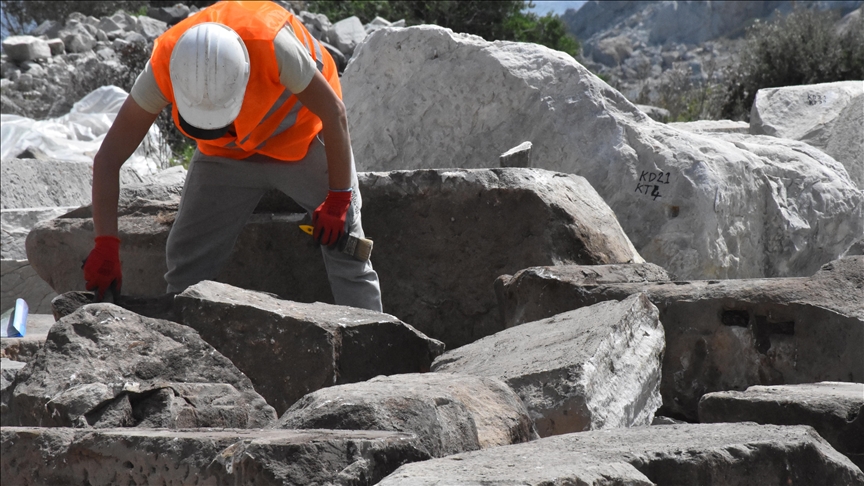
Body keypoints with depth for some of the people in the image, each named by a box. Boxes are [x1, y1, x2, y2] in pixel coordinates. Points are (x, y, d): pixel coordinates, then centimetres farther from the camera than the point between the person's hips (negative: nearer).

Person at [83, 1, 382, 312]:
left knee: (344, 250, -7)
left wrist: (338, 200, -18)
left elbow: (334, 113, -26)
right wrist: (105, 246, -33)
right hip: (228, 152, 3)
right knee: (187, 262, -2)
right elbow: (107, 161, -26)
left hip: (302, 138, -3)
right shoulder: (162, 69, -32)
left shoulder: (272, 44, -41)